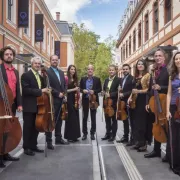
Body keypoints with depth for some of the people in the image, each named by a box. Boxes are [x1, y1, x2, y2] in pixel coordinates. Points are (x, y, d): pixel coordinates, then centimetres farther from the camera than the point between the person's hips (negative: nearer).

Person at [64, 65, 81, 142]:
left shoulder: (75, 79, 14)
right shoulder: (66, 78, -6)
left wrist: (78, 100, 10)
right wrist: (73, 89, -17)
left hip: (75, 101, 7)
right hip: (69, 100, -7)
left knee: (75, 118, 8)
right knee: (70, 118, -3)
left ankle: (74, 136, 17)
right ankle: (69, 136, 6)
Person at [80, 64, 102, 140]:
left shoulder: (97, 79, 2)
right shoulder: (83, 79, 6)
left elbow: (100, 89, 1)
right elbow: (80, 88, 8)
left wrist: (94, 91, -17)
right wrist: (83, 90, -14)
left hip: (94, 100, -1)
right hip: (85, 100, 1)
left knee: (93, 118, 5)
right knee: (85, 117, 6)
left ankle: (92, 133, 15)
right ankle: (85, 133, 15)